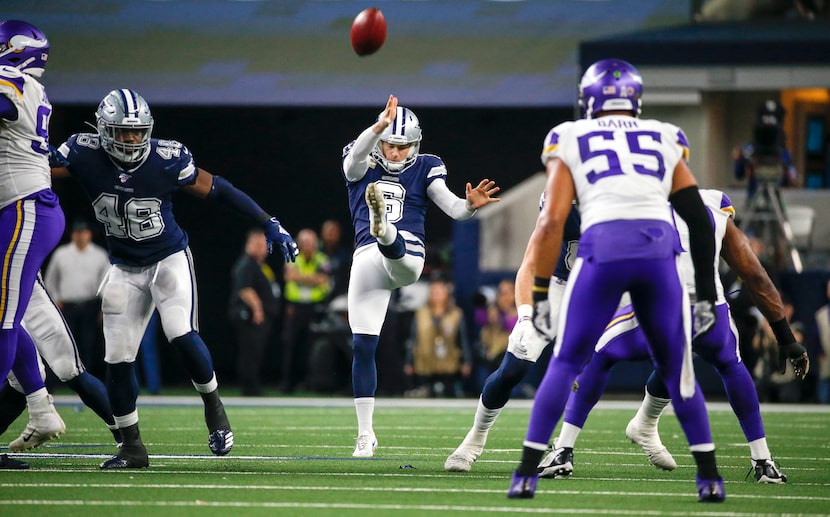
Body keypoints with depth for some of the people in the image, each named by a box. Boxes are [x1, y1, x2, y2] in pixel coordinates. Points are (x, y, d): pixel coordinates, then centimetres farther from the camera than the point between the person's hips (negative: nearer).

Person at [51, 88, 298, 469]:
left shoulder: (166, 159, -19)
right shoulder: (86, 155, -15)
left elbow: (217, 190, -9)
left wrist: (270, 224, -8)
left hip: (170, 259, -3)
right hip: (125, 269, 3)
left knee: (182, 335, -23)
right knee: (118, 359, -2)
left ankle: (213, 407, 3)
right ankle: (132, 447, 13)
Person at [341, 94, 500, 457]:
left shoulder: (423, 169, 10)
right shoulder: (360, 167, 9)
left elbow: (452, 207, -2)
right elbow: (357, 154, -17)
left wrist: (470, 204, -25)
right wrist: (380, 126, -35)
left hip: (407, 257, -1)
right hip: (366, 260, 1)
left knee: (393, 243, -37)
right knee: (363, 346, -1)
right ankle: (365, 434, 6)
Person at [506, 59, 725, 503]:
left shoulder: (570, 141, 18)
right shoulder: (665, 141, 24)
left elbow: (552, 222, 9)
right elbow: (700, 221, 19)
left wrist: (539, 296, 10)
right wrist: (706, 293, 24)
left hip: (602, 247, -2)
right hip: (660, 248, 2)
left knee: (565, 364, 10)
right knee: (676, 369, 16)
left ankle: (526, 475, 3)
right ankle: (710, 477, 14)